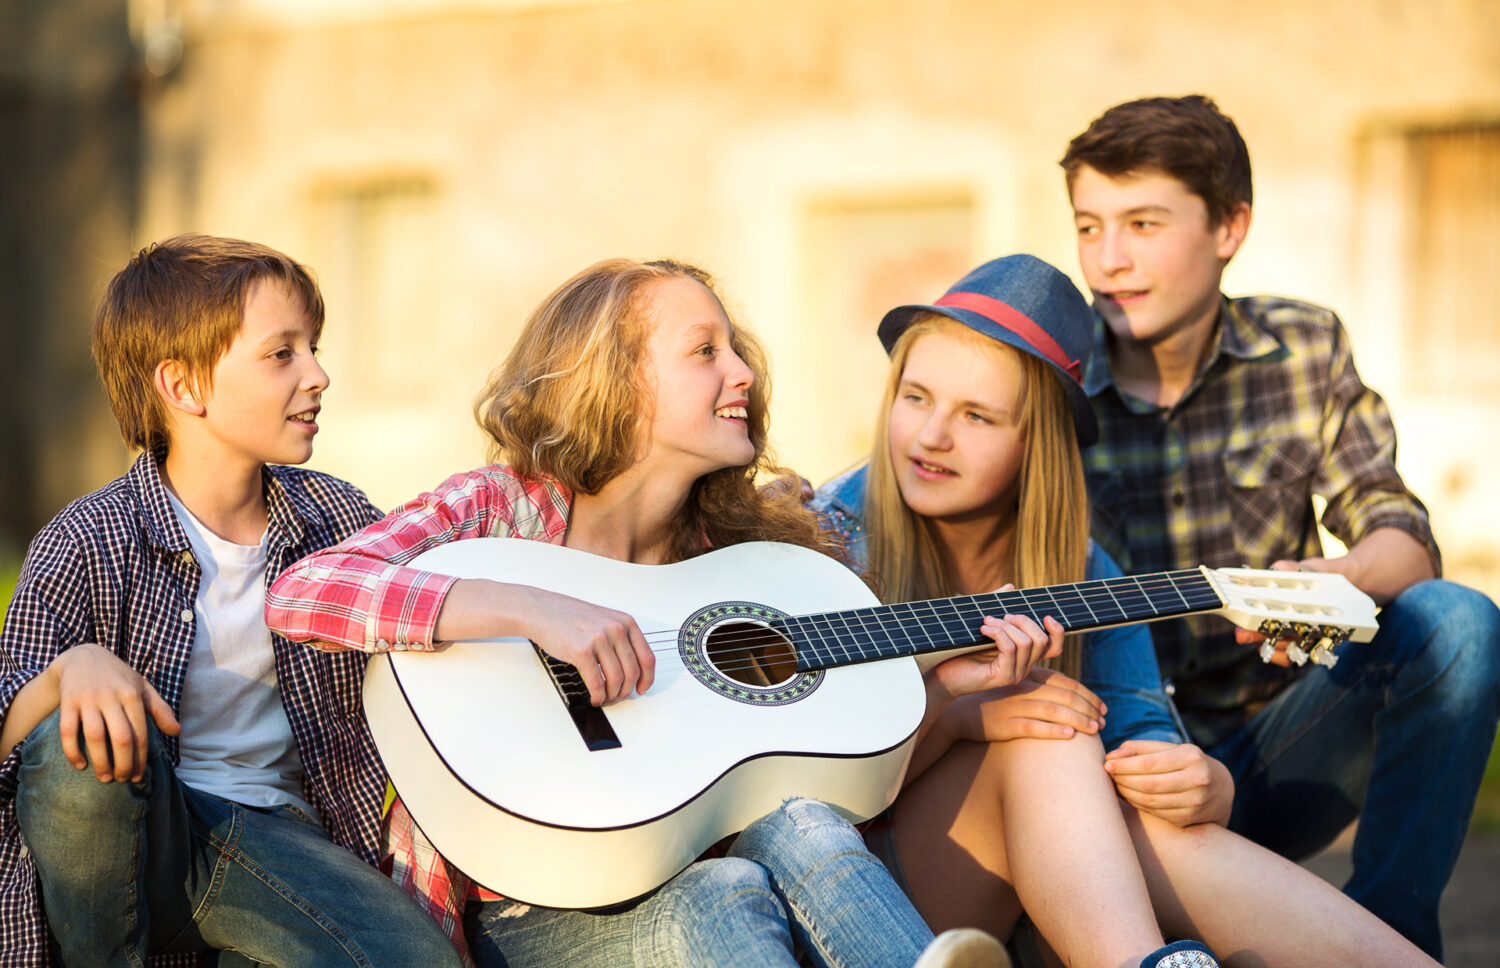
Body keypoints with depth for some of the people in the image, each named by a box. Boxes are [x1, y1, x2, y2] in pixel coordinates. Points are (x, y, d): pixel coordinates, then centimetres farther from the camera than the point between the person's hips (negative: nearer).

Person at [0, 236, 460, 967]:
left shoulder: (340, 521, 4)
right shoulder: (86, 546, -8)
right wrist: (70, 670, -32)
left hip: (273, 831, 2)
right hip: (132, 835, -2)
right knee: (78, 737, -36)